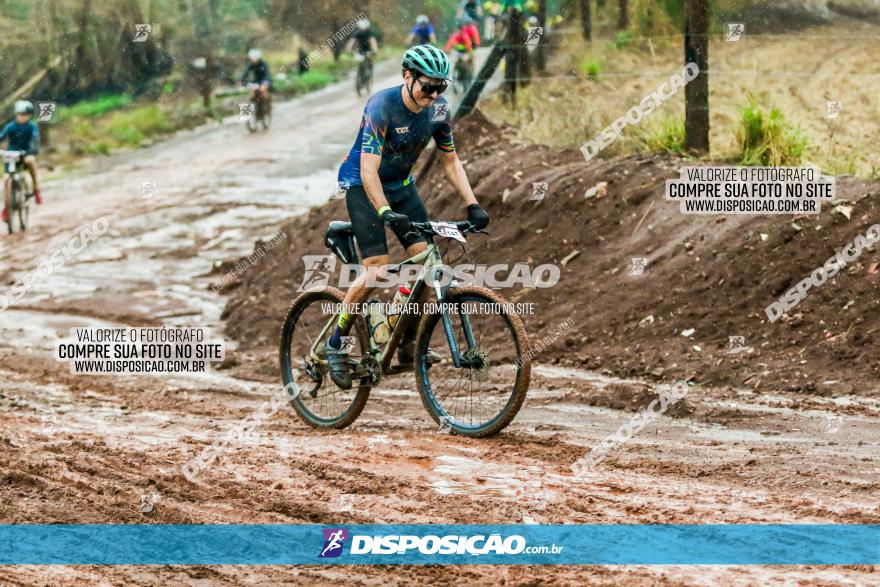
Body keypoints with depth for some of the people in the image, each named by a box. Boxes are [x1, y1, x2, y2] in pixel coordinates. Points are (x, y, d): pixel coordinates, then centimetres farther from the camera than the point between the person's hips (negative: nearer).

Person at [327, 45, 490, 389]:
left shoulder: (438, 109, -10)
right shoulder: (381, 108, -28)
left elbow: (450, 161, 1)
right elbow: (368, 171, -32)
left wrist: (472, 205, -10)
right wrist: (387, 214, -44)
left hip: (401, 185, 6)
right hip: (362, 185, -6)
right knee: (377, 269, -19)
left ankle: (408, 341, 2)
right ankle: (336, 345, -4)